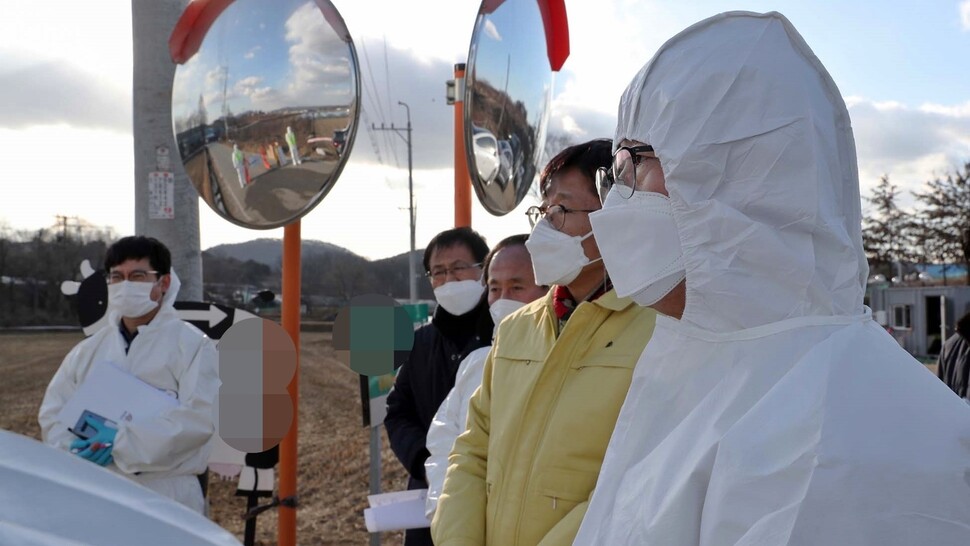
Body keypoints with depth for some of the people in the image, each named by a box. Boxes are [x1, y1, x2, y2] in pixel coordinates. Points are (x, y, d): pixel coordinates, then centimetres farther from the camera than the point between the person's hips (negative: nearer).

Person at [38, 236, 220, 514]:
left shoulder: (192, 344, -2)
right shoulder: (89, 349, 15)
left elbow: (200, 418, -14)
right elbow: (53, 410, 12)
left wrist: (121, 441, -21)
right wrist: (75, 448, -12)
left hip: (167, 498, -5)